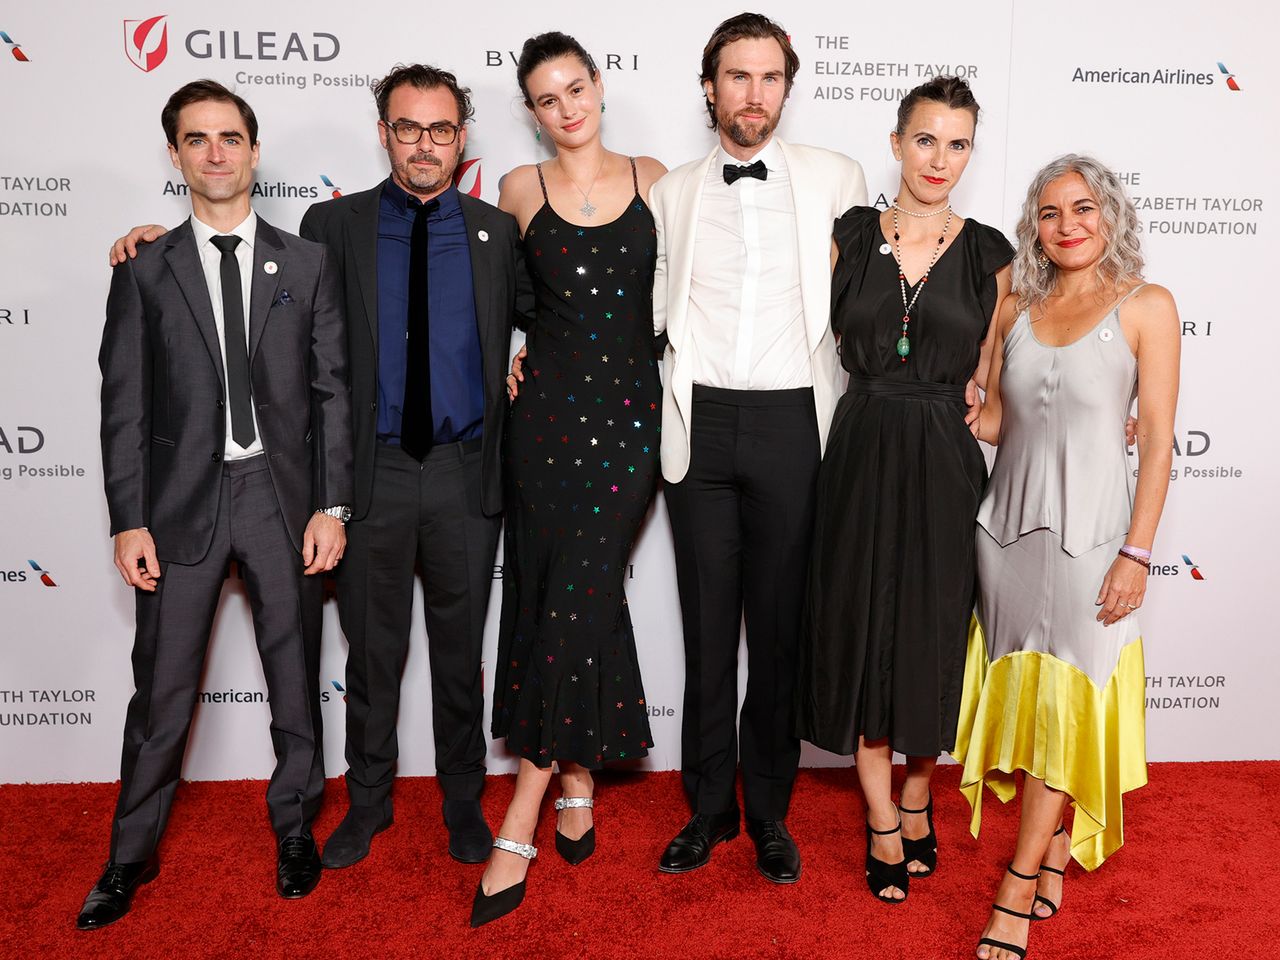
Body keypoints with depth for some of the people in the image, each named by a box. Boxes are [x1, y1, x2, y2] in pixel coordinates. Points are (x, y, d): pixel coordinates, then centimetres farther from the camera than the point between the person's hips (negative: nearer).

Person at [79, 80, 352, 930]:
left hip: (284, 495, 1)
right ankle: (132, 856, 24)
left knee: (296, 676, 11)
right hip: (181, 500, 0)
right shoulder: (146, 273, 4)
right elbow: (124, 406, 1)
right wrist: (128, 522, -5)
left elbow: (333, 391, 2)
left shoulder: (308, 264, 4)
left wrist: (331, 506, -5)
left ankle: (296, 828, 31)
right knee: (163, 688, 6)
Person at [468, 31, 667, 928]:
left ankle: (522, 822, 3)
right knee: (566, 594, 4)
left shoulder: (652, 178, 6)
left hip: (633, 409, 0)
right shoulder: (522, 189, 5)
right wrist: (510, 355, 8)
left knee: (579, 594, -5)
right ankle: (576, 785, 23)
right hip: (549, 408, 1)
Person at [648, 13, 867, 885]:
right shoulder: (673, 193, 10)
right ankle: (710, 806, 24)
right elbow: (651, 308, 12)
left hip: (792, 422, -1)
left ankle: (770, 811, 23)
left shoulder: (835, 179, 6)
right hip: (701, 423, 2)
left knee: (780, 624, 6)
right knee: (708, 624, 8)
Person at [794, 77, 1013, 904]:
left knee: (932, 635, 10)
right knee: (862, 629, 5)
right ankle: (884, 824, 22)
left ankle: (918, 797, 34)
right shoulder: (850, 237, 2)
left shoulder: (988, 253, 3)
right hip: (863, 456, 0)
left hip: (944, 463, 0)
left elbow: (988, 378, 9)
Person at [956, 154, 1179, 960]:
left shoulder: (1146, 306, -2)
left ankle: (1019, 891, 7)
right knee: (1025, 692, 10)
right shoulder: (1016, 308, 9)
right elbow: (992, 421, 10)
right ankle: (1053, 867, 27)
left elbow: (1157, 440, -6)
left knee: (1066, 703, -1)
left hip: (1089, 530, -4)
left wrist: (1137, 552, -12)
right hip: (1010, 523, 4)